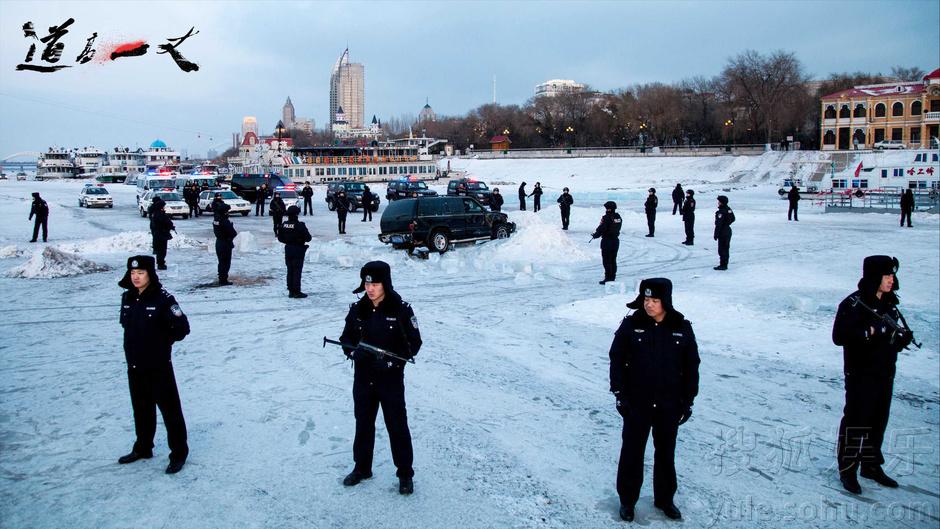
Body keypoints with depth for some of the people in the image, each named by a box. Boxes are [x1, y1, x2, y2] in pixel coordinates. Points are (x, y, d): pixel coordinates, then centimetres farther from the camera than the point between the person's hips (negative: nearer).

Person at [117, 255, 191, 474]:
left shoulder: (163, 299, -17)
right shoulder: (127, 297, 3)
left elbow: (182, 328, -15)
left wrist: (162, 342, -4)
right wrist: (138, 343, 9)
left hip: (159, 366, -6)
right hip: (134, 365, 6)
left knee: (170, 409, 2)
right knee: (141, 409, 20)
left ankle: (179, 454, 13)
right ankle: (143, 448, 37)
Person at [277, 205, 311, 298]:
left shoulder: (283, 225, 0)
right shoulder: (300, 225, -18)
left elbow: (280, 238, 7)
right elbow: (308, 237, -16)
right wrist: (302, 240, 6)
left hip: (288, 250, 6)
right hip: (298, 250, -6)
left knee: (290, 271, 13)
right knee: (297, 271, 0)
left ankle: (290, 291, 17)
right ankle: (296, 291, 1)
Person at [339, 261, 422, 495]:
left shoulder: (401, 310, -12)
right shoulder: (357, 309, -1)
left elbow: (414, 342, -8)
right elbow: (346, 338, 9)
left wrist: (390, 361, -19)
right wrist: (354, 352, -13)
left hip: (391, 378, -4)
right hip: (363, 377, 4)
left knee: (397, 426, 4)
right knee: (363, 423, 17)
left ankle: (405, 474, 20)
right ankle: (362, 468, 36)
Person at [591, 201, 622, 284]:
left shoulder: (606, 218, -18)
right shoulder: (618, 217, 5)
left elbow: (601, 229, -17)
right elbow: (617, 228, 12)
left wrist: (595, 235, 3)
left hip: (607, 241, -7)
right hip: (616, 240, 7)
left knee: (607, 261, 0)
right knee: (613, 260, 15)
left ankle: (608, 278, 1)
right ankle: (613, 277, 20)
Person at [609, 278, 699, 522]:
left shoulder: (682, 328, -5)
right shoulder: (631, 325, -9)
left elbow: (691, 367, 3)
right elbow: (616, 360, -3)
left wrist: (688, 401, 3)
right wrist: (619, 394, -6)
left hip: (669, 405, 2)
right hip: (636, 403, -1)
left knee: (666, 452, 16)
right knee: (632, 451, 9)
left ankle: (665, 499, 34)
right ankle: (627, 499, 25)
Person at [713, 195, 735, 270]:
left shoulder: (721, 212, -22)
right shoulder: (729, 210, 6)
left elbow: (718, 225, -22)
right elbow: (733, 219, 21)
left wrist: (716, 235, -17)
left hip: (722, 233, -9)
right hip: (728, 231, 9)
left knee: (722, 249, -3)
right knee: (726, 248, 15)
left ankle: (723, 265, 0)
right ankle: (725, 264, 23)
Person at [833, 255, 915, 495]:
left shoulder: (889, 303, 10)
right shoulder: (853, 304, -14)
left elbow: (891, 338, 20)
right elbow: (839, 336, -21)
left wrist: (902, 339, -1)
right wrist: (871, 331, -26)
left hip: (885, 374, 7)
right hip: (861, 375, -7)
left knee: (878, 421, 15)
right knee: (856, 421, -2)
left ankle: (871, 465, 29)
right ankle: (847, 469, 9)